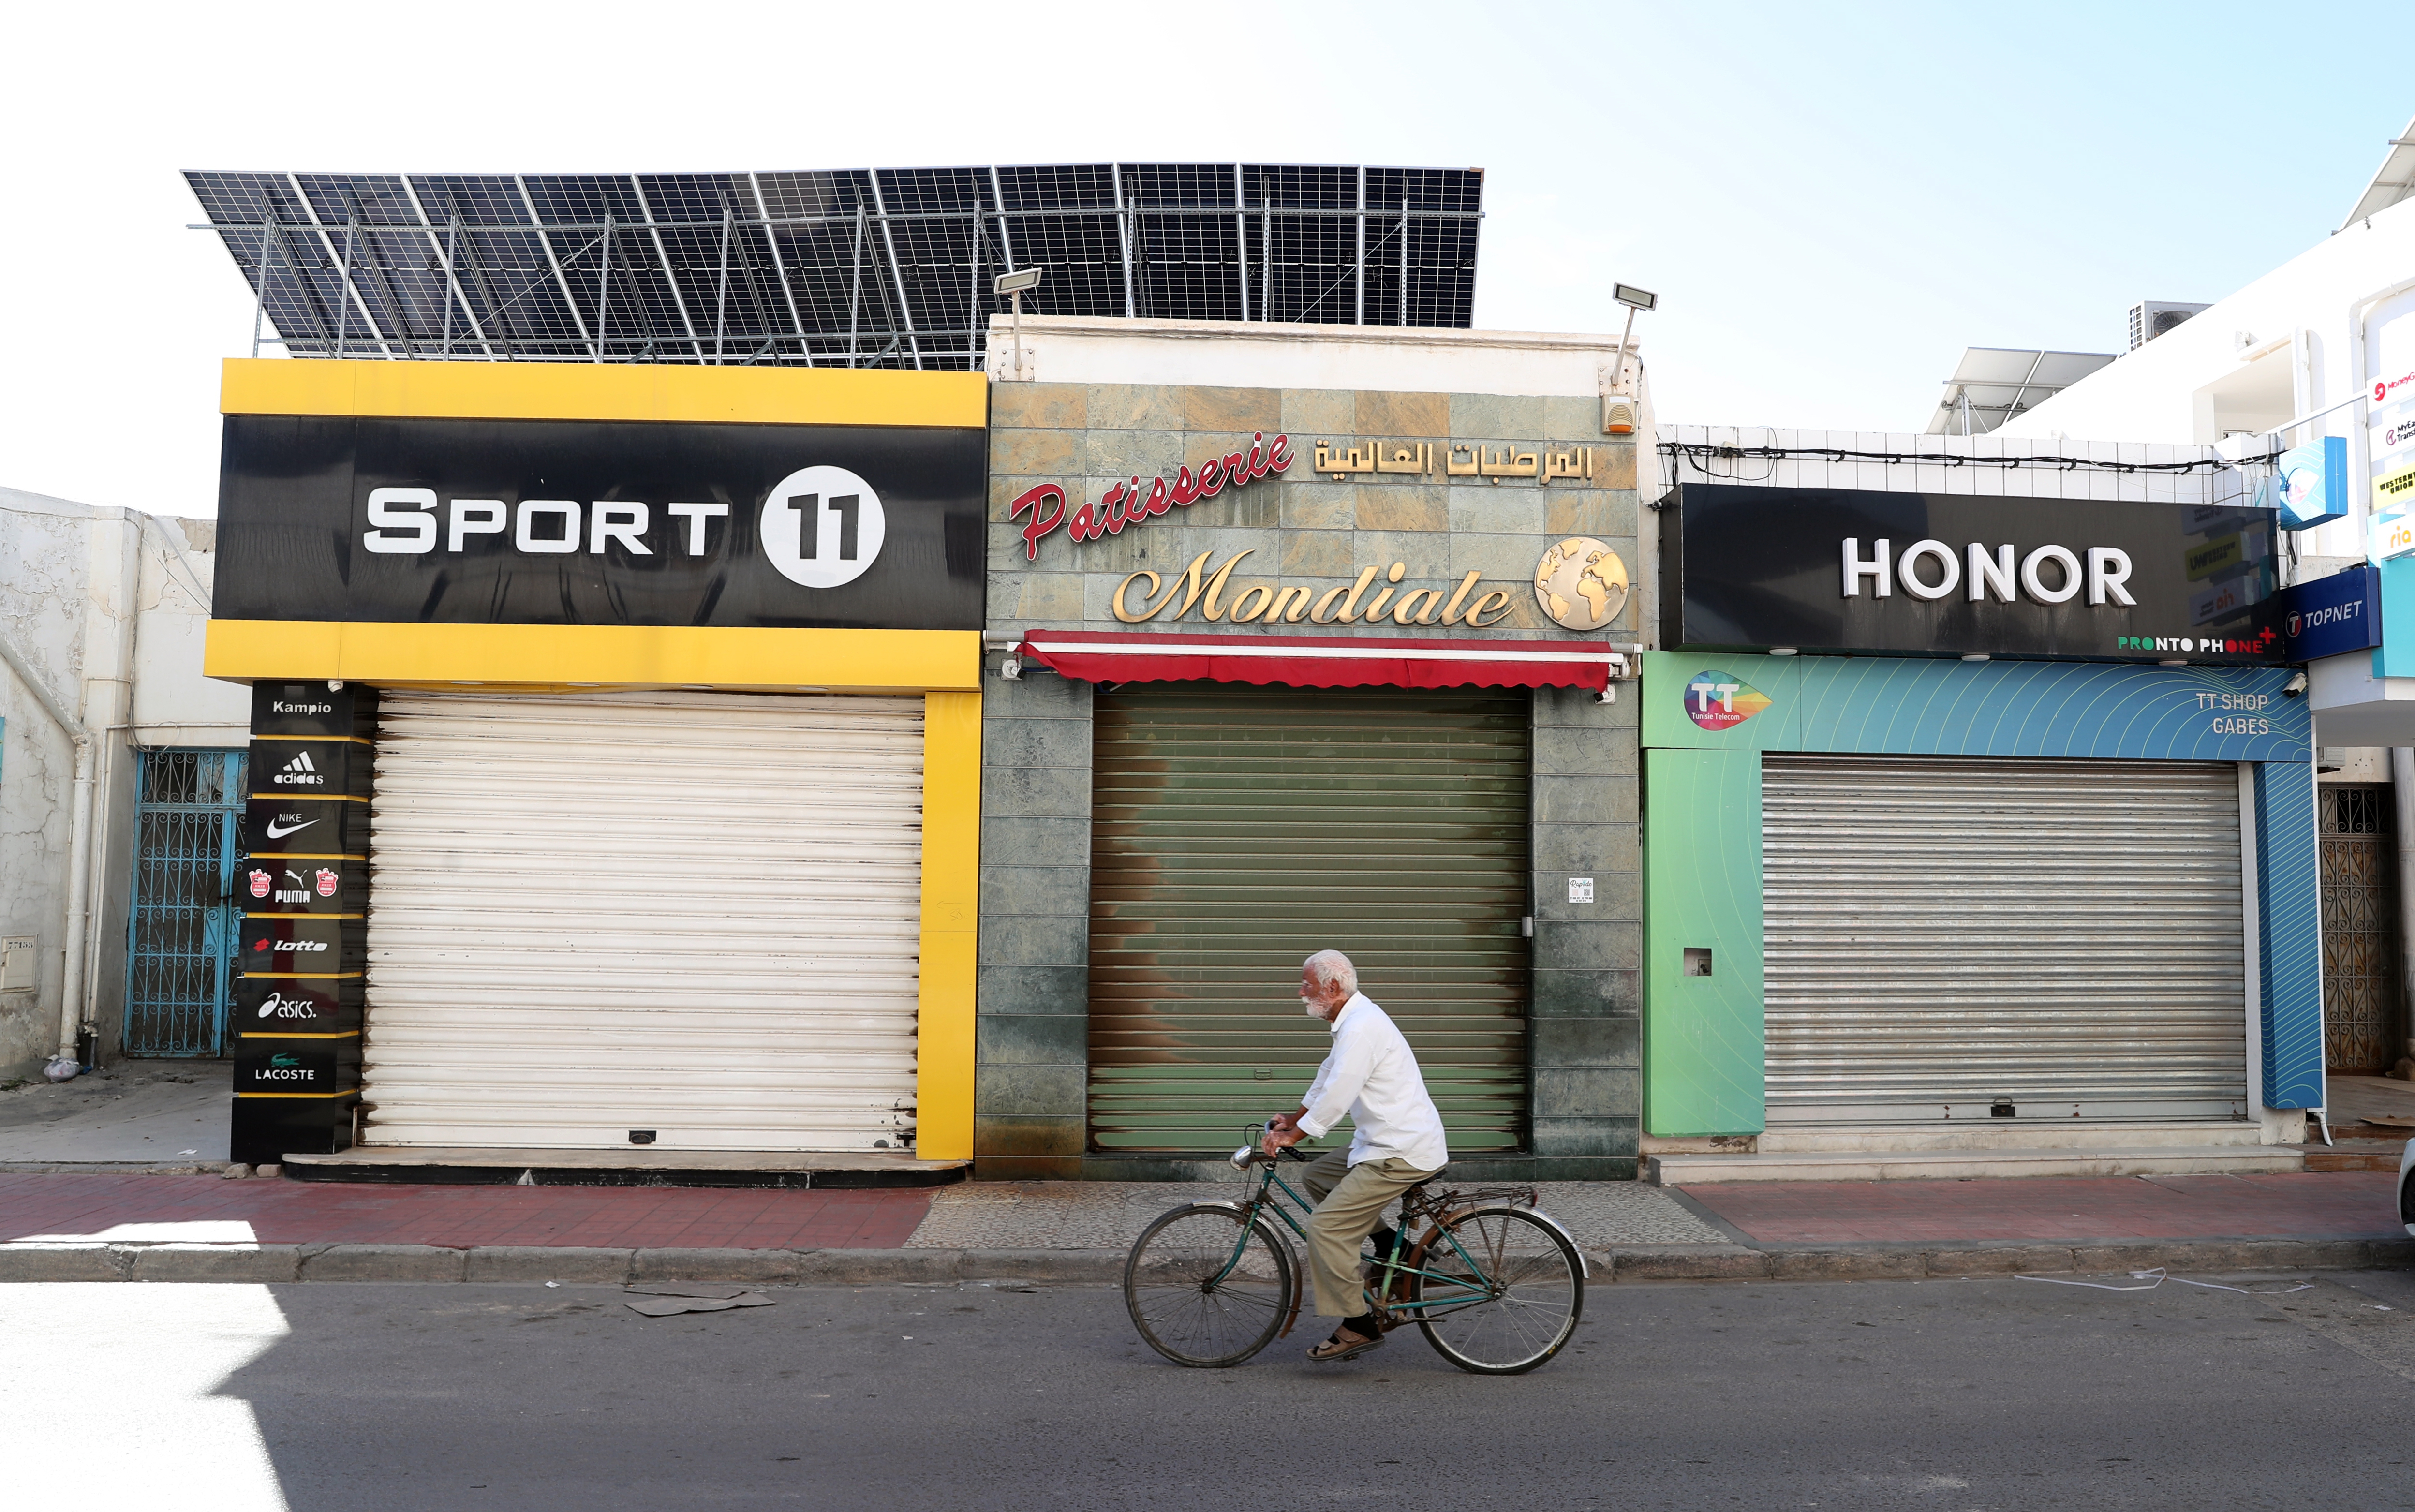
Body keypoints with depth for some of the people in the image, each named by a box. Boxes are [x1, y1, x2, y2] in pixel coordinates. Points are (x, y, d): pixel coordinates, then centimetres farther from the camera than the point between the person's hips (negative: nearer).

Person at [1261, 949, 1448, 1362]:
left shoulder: (1363, 1026, -19)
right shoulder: (1353, 1021, 14)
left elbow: (1338, 1095, -23)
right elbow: (1328, 1079, 26)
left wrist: (1292, 1136, -14)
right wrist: (1292, 1119, 27)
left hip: (1400, 1154, -11)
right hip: (1386, 1142, 11)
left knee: (1325, 1227, -12)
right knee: (1316, 1176, 20)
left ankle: (1358, 1327, -3)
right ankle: (1393, 1247, 20)